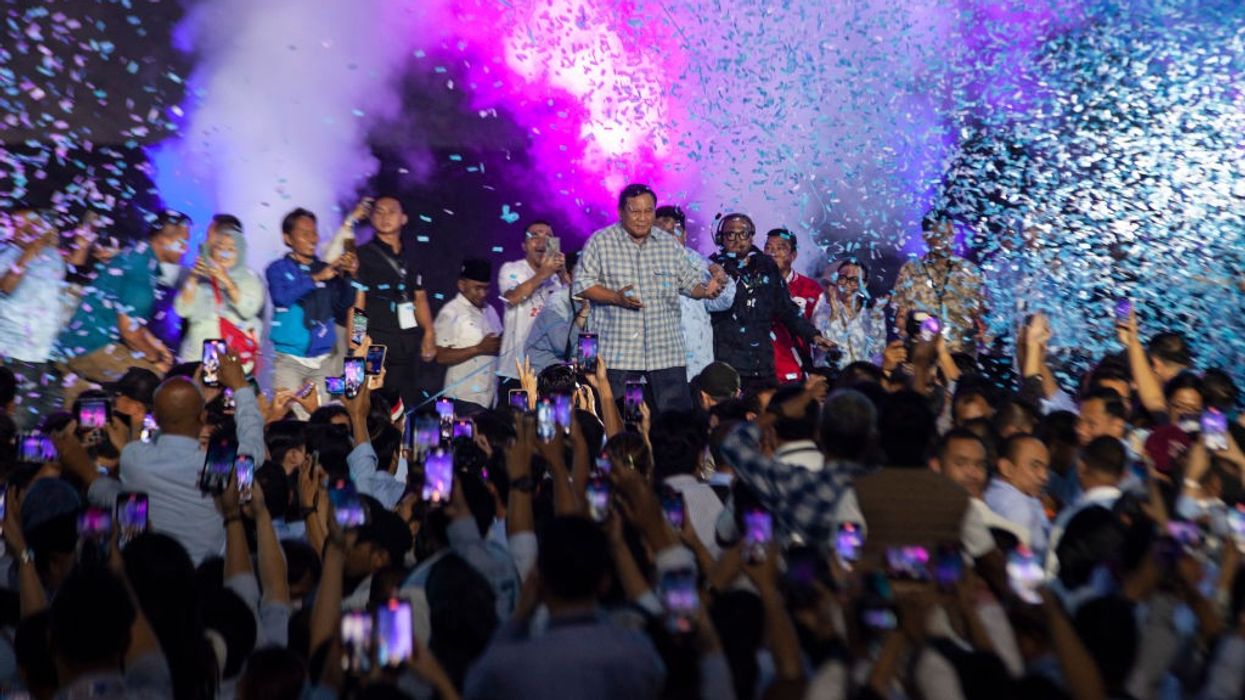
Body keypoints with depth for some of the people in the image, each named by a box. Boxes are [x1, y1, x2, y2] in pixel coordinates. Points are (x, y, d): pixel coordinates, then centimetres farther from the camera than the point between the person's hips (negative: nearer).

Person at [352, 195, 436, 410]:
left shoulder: (411, 254, 13)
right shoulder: (363, 255, -1)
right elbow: (356, 304, -6)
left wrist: (429, 333, 7)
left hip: (409, 343, 5)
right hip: (377, 342, -5)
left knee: (408, 404, 7)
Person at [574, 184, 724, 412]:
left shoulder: (670, 244, 12)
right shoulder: (600, 242, 2)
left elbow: (690, 281, 15)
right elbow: (582, 284, -2)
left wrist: (705, 290, -8)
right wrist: (616, 298, -16)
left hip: (666, 351, 3)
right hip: (617, 350, -2)